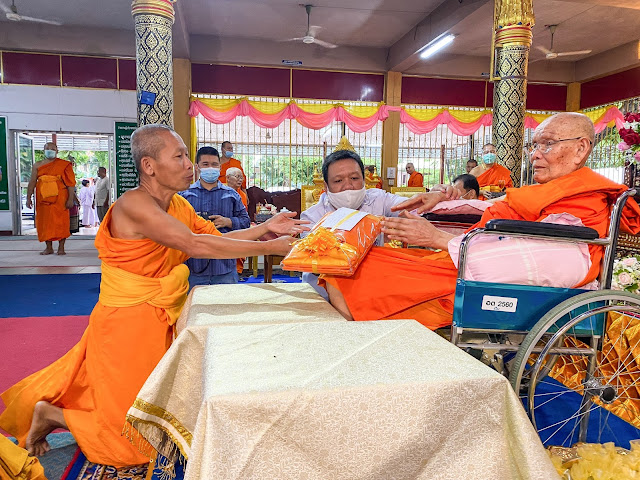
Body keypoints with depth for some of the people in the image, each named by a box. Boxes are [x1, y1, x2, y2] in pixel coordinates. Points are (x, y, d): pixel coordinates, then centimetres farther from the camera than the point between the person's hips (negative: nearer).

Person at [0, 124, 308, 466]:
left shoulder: (178, 204, 4)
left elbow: (217, 238, 5)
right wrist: (269, 248, -30)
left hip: (158, 319, 8)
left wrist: (266, 228, -6)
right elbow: (196, 245, -32)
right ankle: (51, 414, 25)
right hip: (127, 322, -8)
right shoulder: (133, 204, -23)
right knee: (133, 430, 2)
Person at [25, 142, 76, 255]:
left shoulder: (64, 165, 3)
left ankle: (61, 247, 4)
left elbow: (70, 182, -2)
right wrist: (29, 198, 5)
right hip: (43, 199, 3)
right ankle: (48, 247, 13)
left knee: (61, 221, -4)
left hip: (60, 199, -3)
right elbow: (32, 182, 12)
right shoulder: (37, 165, 13)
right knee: (45, 222, 4)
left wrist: (70, 199, -9)